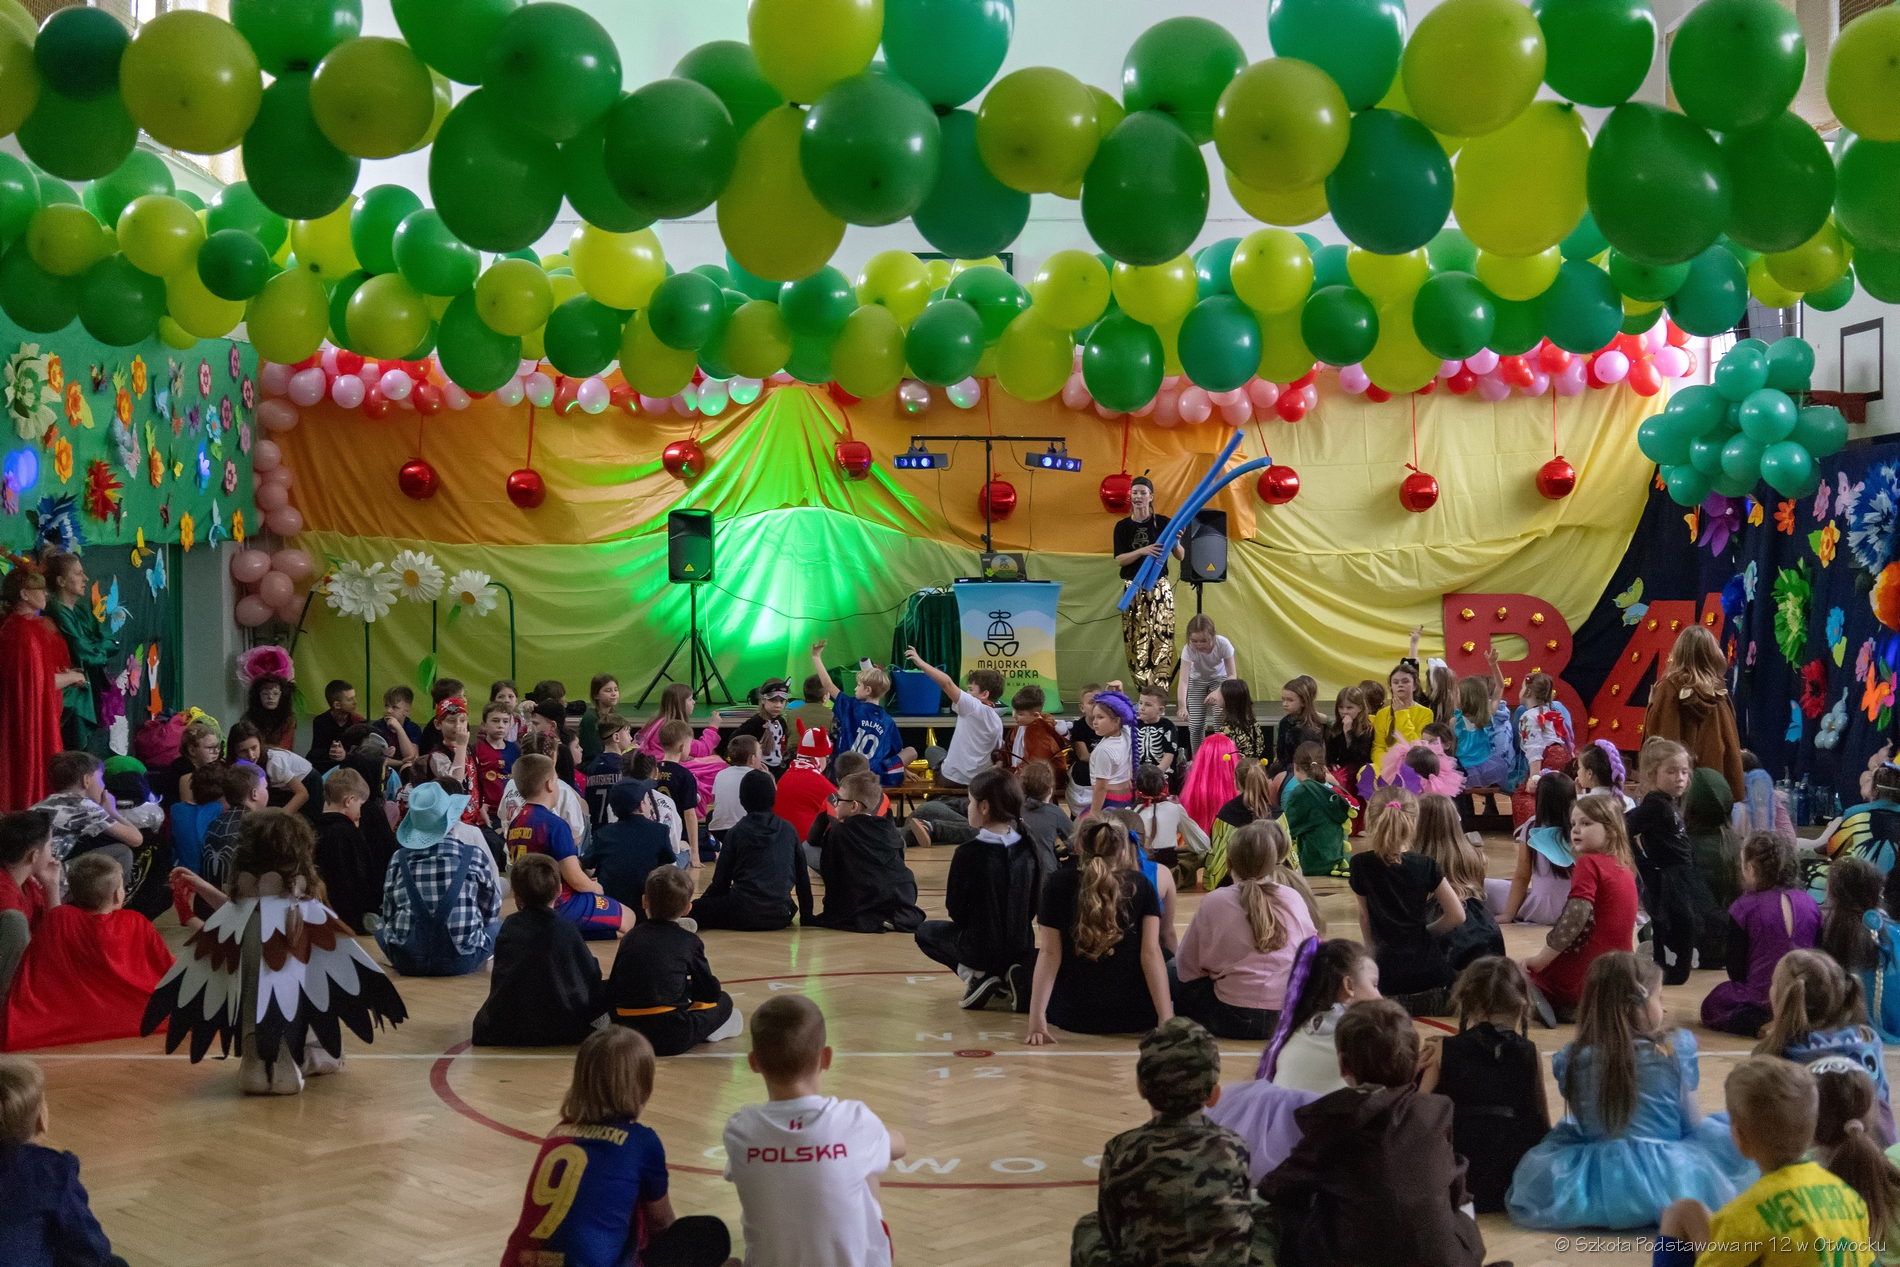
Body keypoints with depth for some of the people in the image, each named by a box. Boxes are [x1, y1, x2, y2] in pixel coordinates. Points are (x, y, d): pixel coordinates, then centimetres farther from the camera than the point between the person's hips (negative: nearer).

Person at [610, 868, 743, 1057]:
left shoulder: (629, 938, 11)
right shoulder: (689, 941, 1)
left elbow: (612, 991, 13)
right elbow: (711, 993, 4)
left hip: (626, 1033, 4)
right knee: (723, 1001, 17)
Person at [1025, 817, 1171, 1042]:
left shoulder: (1057, 884, -5)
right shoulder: (1141, 885, -4)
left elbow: (1048, 954, -11)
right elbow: (1151, 953, -12)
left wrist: (1036, 1019, -15)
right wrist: (1166, 1020, -15)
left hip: (1072, 1018, 0)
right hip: (1135, 1018, 0)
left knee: (1032, 960, 29)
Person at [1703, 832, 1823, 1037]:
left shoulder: (1744, 907, -11)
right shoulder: (1809, 903, 1)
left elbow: (1735, 968, -7)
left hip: (1763, 998, -6)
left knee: (1711, 1004, 20)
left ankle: (1763, 1024, -10)